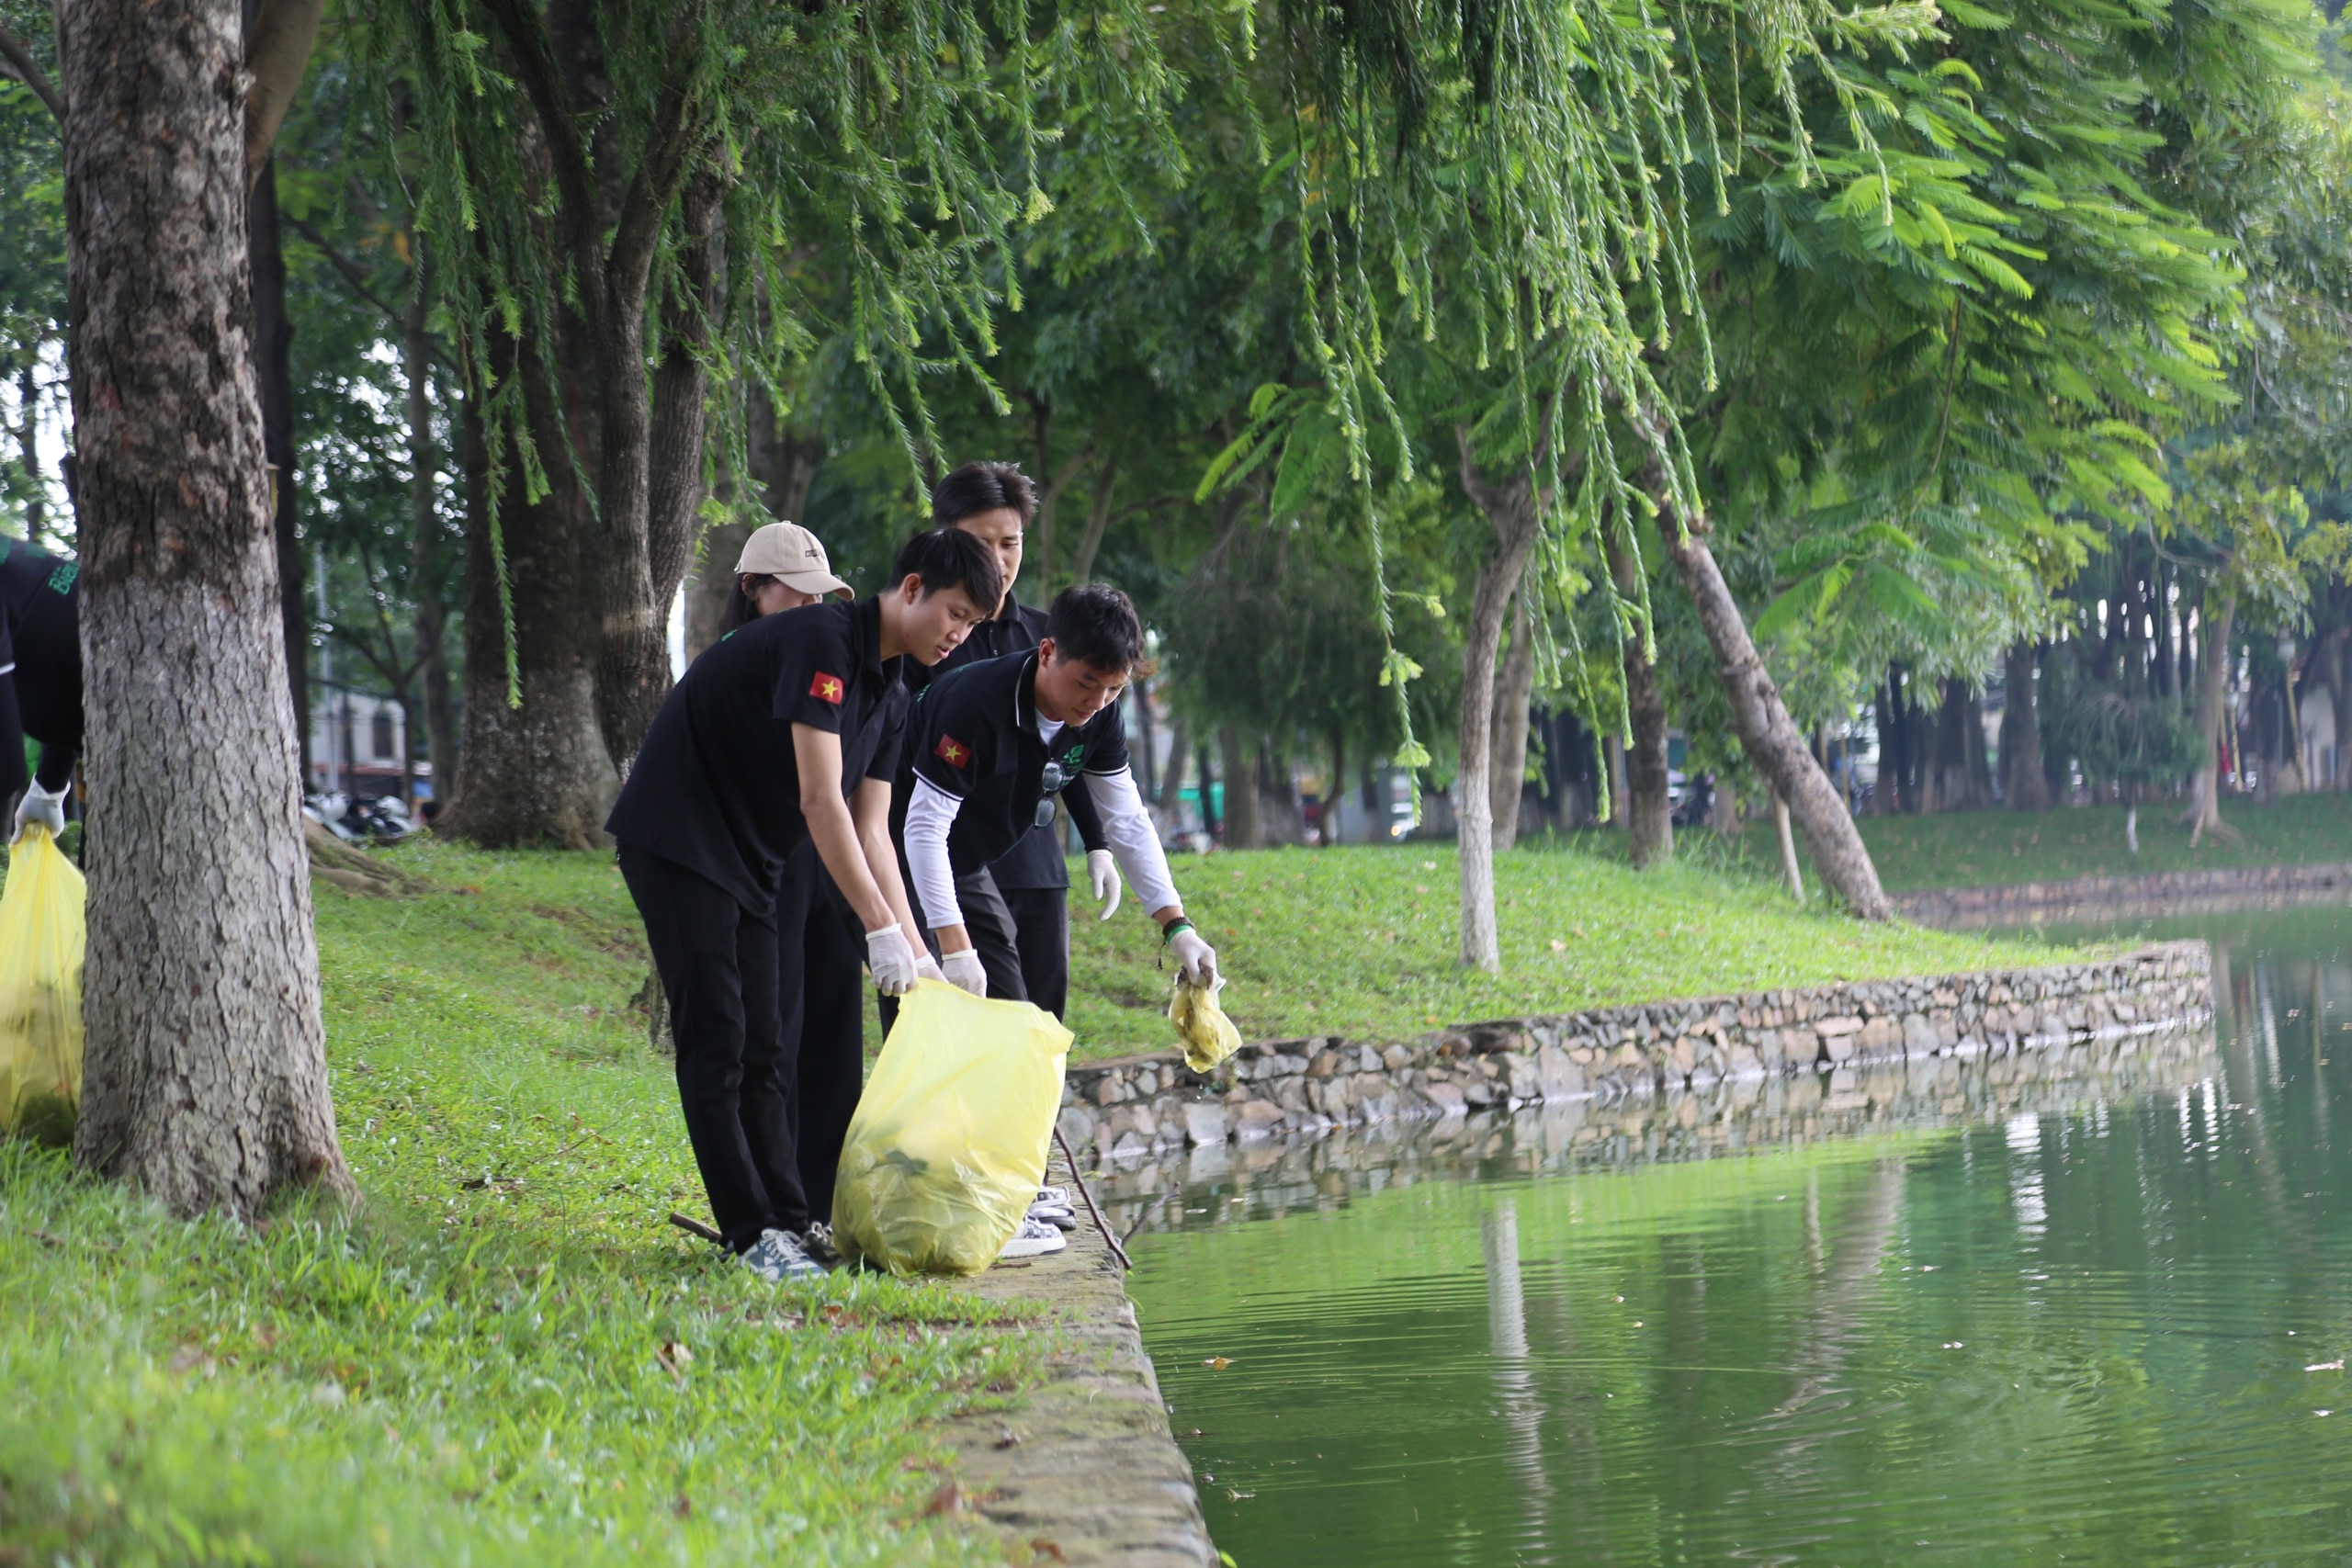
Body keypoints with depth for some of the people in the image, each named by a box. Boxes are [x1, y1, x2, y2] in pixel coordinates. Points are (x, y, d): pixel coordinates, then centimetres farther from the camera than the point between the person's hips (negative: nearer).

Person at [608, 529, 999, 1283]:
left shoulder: (885, 691, 9)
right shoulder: (822, 640, -20)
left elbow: (871, 831, 10)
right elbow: (820, 801, -25)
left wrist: (915, 952, 2)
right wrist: (880, 928, -25)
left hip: (749, 860, 10)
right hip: (679, 843, -10)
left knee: (760, 1049, 8)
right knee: (715, 1042, -9)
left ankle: (787, 1222, 9)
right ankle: (751, 1233, -9)